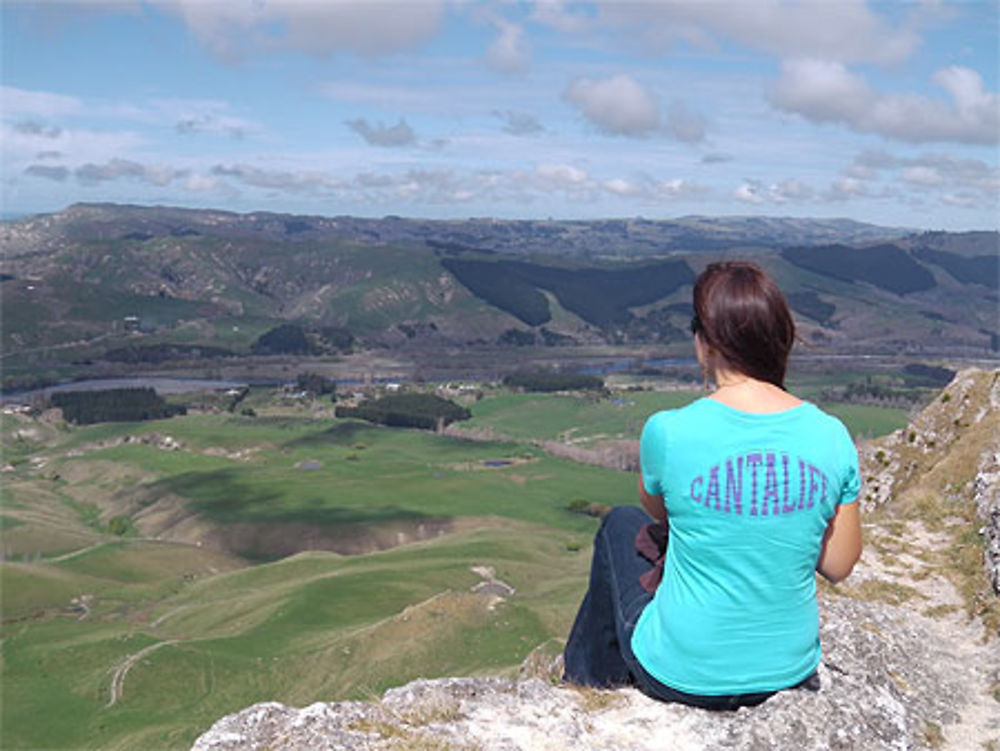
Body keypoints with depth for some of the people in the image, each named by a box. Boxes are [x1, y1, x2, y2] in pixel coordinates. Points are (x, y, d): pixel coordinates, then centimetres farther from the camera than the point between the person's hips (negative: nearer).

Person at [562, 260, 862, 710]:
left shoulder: (669, 432, -21)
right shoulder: (832, 436, -11)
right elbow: (838, 567, -1)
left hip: (681, 676, -3)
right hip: (788, 670, 4)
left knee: (621, 524, 22)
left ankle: (591, 681, 42)